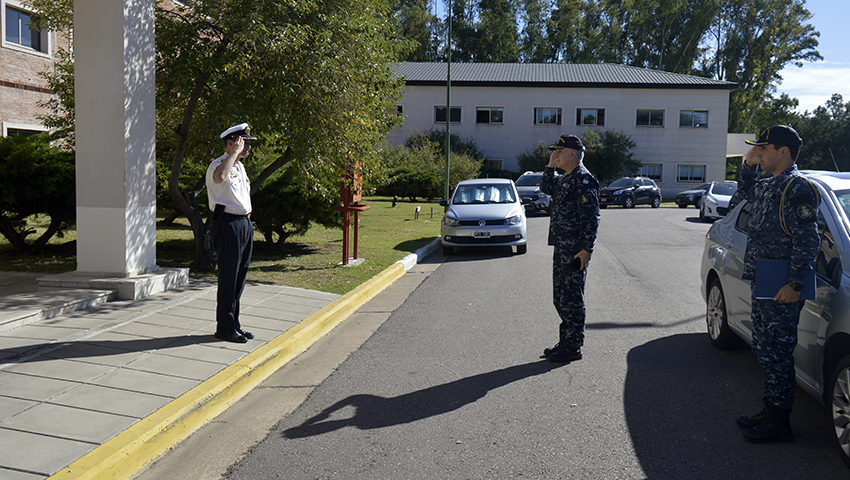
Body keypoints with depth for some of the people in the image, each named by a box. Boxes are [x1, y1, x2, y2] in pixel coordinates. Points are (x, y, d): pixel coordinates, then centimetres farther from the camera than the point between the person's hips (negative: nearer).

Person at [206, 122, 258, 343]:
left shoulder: (240, 166, 19)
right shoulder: (218, 164, -10)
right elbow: (220, 177, -37)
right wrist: (234, 152, -25)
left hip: (244, 223, 9)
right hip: (228, 224, -9)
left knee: (239, 276, 12)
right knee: (228, 277, -5)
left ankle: (234, 324, 21)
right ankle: (224, 327, 4)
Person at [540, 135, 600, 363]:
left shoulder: (583, 180, -14)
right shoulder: (565, 179, 15)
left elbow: (591, 218, -19)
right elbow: (546, 187, 34)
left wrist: (587, 249, -23)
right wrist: (550, 165, 19)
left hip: (575, 251, -10)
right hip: (561, 249, 10)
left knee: (571, 299, -4)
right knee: (560, 298, 15)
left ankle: (573, 347, 4)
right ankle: (565, 342, 25)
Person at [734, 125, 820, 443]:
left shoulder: (797, 188, -15)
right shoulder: (768, 185, 13)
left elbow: (807, 241, -20)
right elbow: (746, 191, 36)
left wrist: (795, 285, -22)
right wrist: (749, 165, 17)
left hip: (781, 289, -10)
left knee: (777, 353, -3)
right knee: (765, 351, 16)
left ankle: (779, 422, 7)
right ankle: (770, 411, 28)